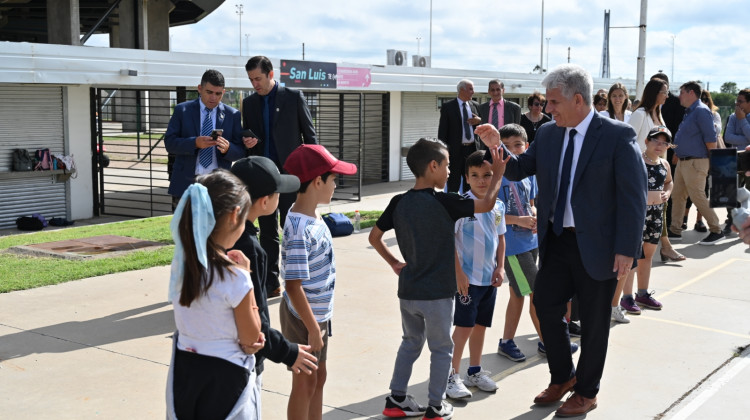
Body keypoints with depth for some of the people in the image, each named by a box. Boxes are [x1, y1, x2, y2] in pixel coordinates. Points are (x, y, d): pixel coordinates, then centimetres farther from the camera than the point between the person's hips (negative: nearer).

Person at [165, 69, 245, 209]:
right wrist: (195, 143, -19)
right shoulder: (182, 110, 6)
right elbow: (169, 142, -2)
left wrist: (228, 149, -19)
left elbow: (241, 152, 5)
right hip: (186, 183, 0)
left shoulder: (233, 115, 7)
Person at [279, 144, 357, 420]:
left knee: (318, 377, 20)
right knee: (305, 382, 6)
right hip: (303, 317, -9)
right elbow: (293, 286, -25)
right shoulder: (299, 229, -26)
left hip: (319, 313, 9)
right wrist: (312, 329, -21)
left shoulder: (312, 216, 3)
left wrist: (319, 322, 16)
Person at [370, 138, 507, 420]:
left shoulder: (399, 203, 0)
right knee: (441, 349, 11)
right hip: (437, 293, -6)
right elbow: (487, 205, -12)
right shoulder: (443, 202, -17)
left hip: (407, 291, 6)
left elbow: (374, 236, 6)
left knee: (411, 342, 22)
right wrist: (498, 174, 1)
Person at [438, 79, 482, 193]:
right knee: (453, 185, -2)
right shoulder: (448, 107, -3)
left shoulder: (475, 106, 11)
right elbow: (442, 129, -5)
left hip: (472, 149, 5)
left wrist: (480, 121, -7)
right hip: (456, 150, -4)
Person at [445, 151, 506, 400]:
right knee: (464, 326, -3)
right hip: (467, 277, -6)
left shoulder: (498, 206, 4)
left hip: (490, 277, 6)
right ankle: (453, 376, 8)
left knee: (481, 324, 15)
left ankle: (475, 371, 28)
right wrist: (458, 273, -16)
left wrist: (500, 268, 5)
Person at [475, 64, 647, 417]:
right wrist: (496, 147, -9)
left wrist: (626, 250, -18)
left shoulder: (618, 136, -13)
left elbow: (634, 197, -14)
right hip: (556, 240, 6)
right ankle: (562, 377, 36)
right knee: (545, 305, 12)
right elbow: (519, 170, 11)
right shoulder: (547, 135, 4)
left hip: (597, 246, -5)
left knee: (593, 322, 10)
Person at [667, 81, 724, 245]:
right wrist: (677, 154, 16)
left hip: (696, 162, -10)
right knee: (677, 196, 10)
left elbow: (711, 138, -18)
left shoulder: (701, 111, -13)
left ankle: (716, 231, 3)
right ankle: (675, 231, 17)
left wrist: (712, 160, -16)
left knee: (698, 197, -7)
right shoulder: (689, 112, 17)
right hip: (683, 162, 10)